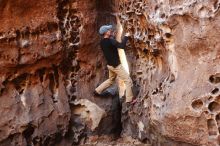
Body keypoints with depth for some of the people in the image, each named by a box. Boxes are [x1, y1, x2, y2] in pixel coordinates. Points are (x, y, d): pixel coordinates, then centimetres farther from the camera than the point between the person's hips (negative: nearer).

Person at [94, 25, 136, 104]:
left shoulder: (102, 42, 3)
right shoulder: (110, 41, -23)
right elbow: (122, 46, -32)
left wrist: (112, 36, 11)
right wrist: (126, 37, -19)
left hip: (110, 64, 9)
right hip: (116, 65, -9)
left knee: (111, 79, 30)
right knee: (128, 80, 0)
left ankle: (97, 91, 31)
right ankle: (129, 99, 4)